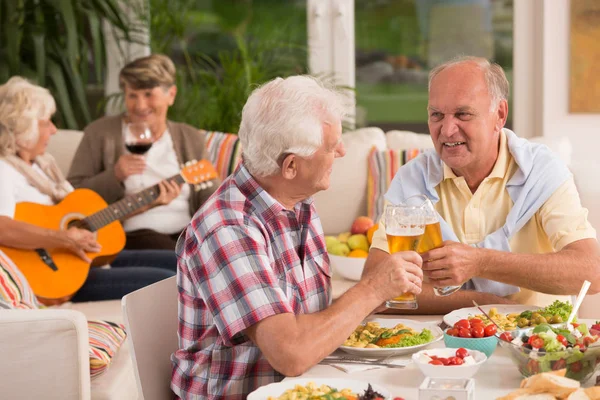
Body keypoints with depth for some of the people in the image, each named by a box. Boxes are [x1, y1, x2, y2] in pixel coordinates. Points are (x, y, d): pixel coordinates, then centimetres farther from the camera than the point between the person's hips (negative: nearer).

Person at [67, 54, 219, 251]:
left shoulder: (191, 139, 16)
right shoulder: (100, 133, 6)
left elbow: (210, 196, 12)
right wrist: (114, 176, -13)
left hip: (186, 233, 5)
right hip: (130, 234, -5)